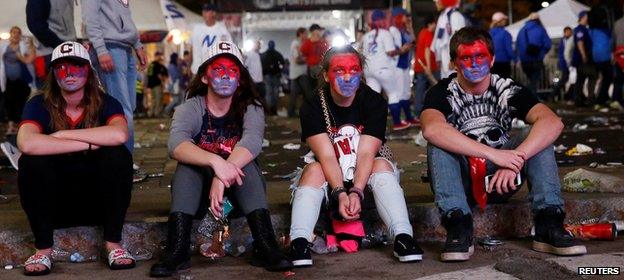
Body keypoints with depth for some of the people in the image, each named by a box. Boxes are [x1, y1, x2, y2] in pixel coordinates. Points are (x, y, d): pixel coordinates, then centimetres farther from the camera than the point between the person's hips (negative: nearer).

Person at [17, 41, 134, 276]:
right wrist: (89, 143, -27)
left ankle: (113, 243, -16)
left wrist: (63, 134, -22)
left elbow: (119, 134, -29)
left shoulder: (105, 103, -4)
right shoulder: (39, 105, -5)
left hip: (98, 201, 0)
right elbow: (26, 143, -29)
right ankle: (43, 248, -16)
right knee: (30, 162, -26)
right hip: (54, 204, 0)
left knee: (118, 155, -25)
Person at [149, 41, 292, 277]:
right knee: (188, 162, -27)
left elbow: (252, 141, -30)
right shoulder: (190, 109, -9)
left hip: (239, 189, 0)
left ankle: (265, 246, -38)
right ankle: (177, 249, -36)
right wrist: (215, 162, -49)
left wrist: (223, 176, -48)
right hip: (198, 189, 0)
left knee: (245, 162, -28)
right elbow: (176, 145, -31)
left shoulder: (251, 108, -8)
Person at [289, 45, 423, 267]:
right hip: (329, 178, 0)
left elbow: (366, 153, -19)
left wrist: (356, 192, -33)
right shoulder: (312, 107, -10)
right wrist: (340, 194, -34)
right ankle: (299, 241, -42)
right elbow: (326, 155, -20)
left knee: (381, 165, -29)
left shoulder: (375, 102, -10)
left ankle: (403, 238, -41)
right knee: (314, 170, -29)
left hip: (365, 175, 0)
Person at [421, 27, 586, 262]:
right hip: (459, 182, -2)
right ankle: (458, 229, -35)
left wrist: (516, 159, -36)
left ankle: (549, 225, -26)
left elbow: (553, 123, -21)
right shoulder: (442, 93, -9)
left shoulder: (507, 89, -4)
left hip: (500, 179, 2)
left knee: (538, 136, -17)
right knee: (439, 143, -28)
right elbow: (432, 129, -35)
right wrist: (494, 154, -39)